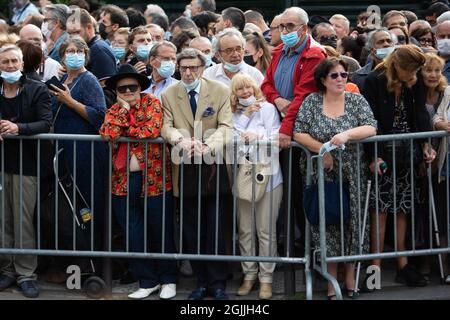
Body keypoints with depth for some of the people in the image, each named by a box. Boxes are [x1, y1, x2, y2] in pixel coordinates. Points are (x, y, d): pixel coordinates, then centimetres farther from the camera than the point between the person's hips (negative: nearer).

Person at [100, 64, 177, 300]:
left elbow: (152, 130, -18)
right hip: (123, 181, 4)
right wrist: (123, 108, -9)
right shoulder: (113, 111, 10)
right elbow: (108, 134, -11)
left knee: (161, 231, 6)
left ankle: (168, 280, 20)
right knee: (133, 235, 7)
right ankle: (147, 281, 19)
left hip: (155, 179, -4)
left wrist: (123, 130, -8)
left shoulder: (152, 103, 0)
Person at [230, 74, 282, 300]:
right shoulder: (233, 114, 12)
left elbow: (276, 136, -6)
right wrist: (245, 115, -6)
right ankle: (249, 275, 18)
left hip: (267, 176, -3)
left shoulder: (267, 108, 2)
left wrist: (258, 136, -20)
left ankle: (266, 277, 5)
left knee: (266, 230, -2)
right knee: (245, 230, 7)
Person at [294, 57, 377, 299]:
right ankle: (332, 282, 11)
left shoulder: (356, 101, 1)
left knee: (351, 221, 3)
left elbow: (371, 128, -10)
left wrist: (347, 134, -25)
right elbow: (298, 133, -6)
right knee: (326, 223, 1)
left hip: (350, 176, 1)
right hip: (321, 176, -1)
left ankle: (350, 276, 19)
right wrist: (322, 149, -16)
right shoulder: (311, 102, -1)